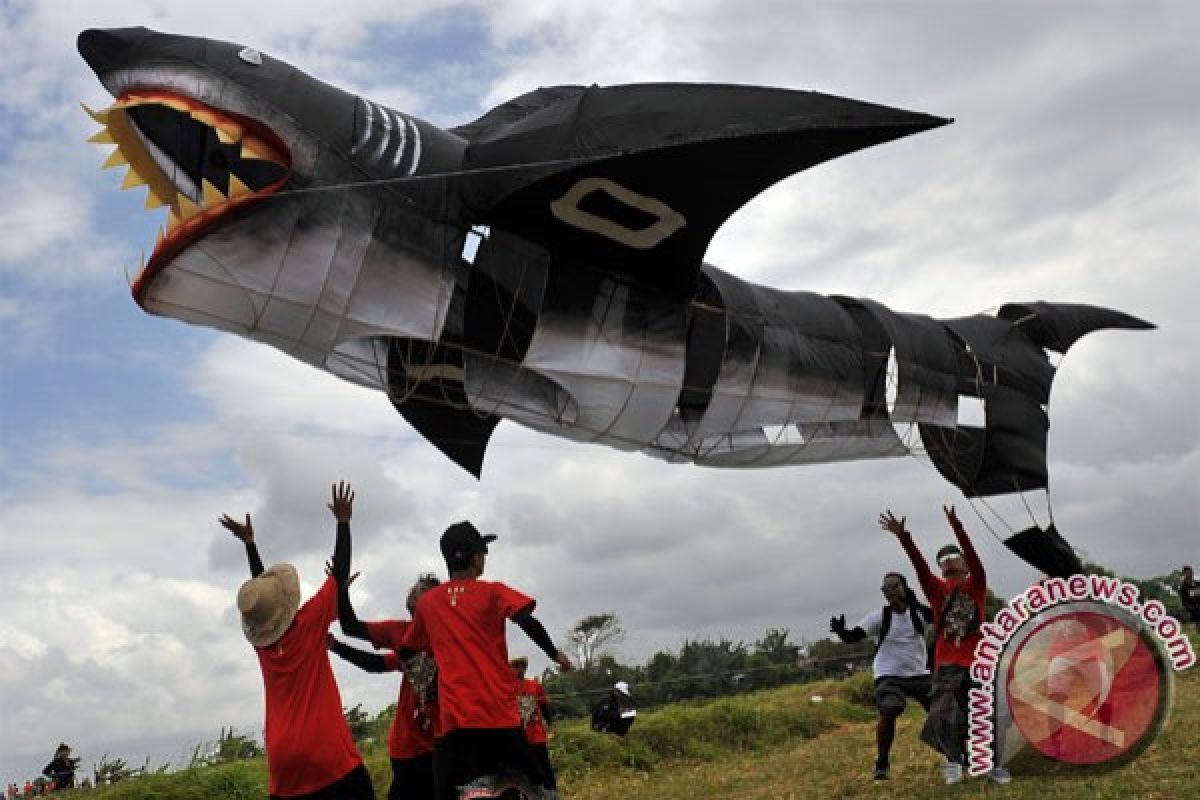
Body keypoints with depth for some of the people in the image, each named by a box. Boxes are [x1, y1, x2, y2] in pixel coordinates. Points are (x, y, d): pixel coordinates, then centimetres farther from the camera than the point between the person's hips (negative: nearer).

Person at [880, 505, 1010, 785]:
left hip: (978, 662, -1)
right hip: (947, 666, 1)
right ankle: (954, 760, 10)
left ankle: (994, 763, 17)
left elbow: (974, 557, -10)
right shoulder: (937, 589, 11)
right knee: (943, 716, -7)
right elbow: (919, 565, -2)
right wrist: (902, 536, -16)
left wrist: (956, 526, -24)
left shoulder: (976, 584, 7)